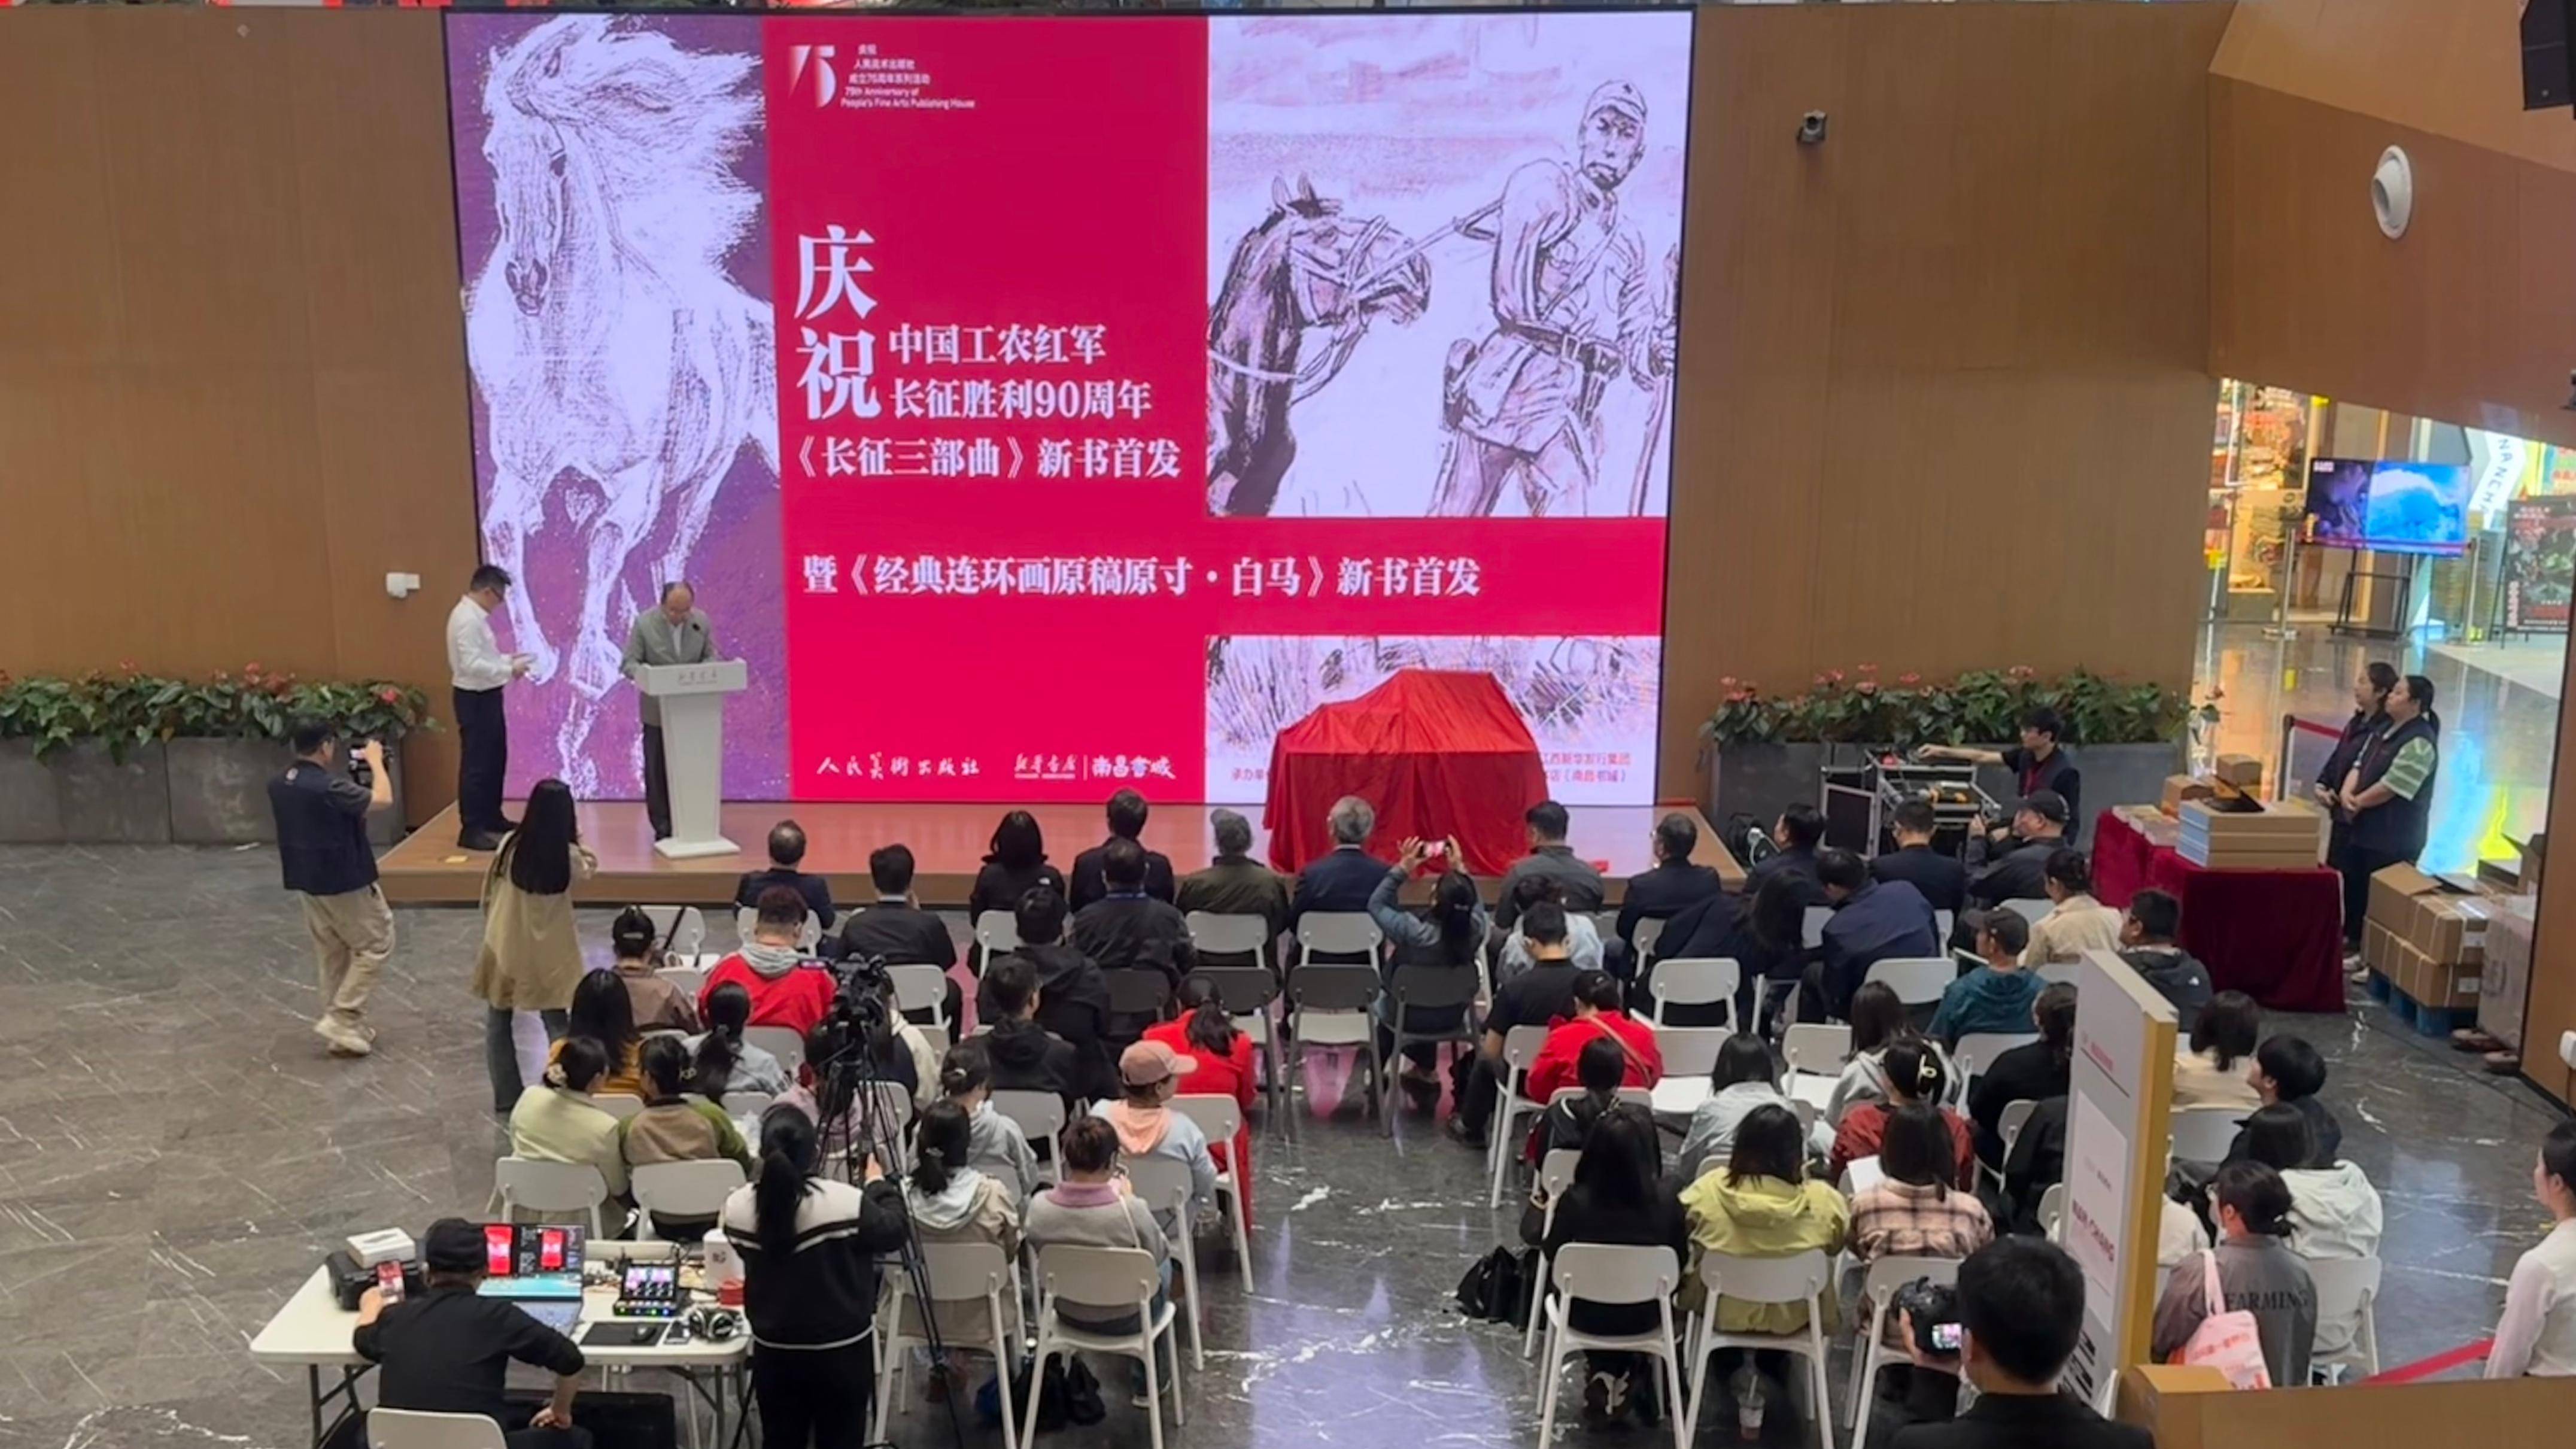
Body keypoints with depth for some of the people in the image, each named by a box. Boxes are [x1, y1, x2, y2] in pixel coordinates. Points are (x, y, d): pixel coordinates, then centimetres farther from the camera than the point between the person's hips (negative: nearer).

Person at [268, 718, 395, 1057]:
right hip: (344, 881, -8)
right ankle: (341, 1019, 1)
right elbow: (383, 799, -23)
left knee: (332, 955, 16)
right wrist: (376, 761, -10)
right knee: (376, 943, 6)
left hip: (305, 881, 8)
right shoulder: (328, 786, -26)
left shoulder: (278, 785, 2)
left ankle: (345, 1028, 21)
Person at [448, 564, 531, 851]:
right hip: (475, 700, -11)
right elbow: (472, 664, -27)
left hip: (486, 697, 11)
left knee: (495, 760, 20)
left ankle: (492, 818, 32)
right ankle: (471, 829, 0)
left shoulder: (476, 616, 11)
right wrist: (509, 671, -21)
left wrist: (507, 659, 9)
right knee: (476, 764, -5)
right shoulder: (467, 619, -20)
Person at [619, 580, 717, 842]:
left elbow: (710, 657, 5)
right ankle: (663, 826, 14)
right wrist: (648, 676, -30)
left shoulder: (701, 621, -4)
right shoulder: (644, 623, -11)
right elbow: (629, 662, -9)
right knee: (657, 770, 5)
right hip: (657, 710, -2)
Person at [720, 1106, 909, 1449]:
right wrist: (879, 1184, 12)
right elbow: (895, 1233, -4)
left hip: (774, 1353, 3)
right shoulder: (846, 1202, -22)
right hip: (842, 1353, -3)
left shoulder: (737, 1208, -11)